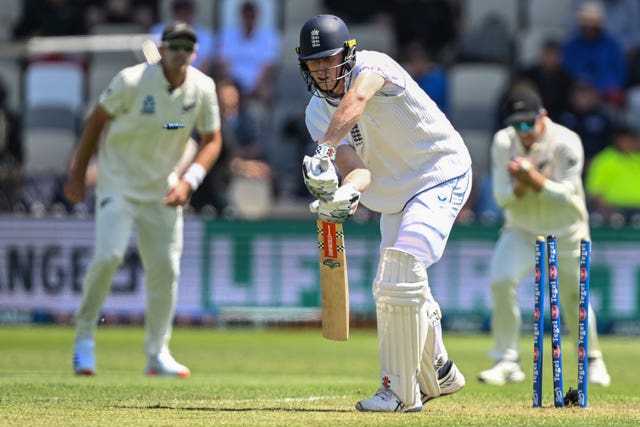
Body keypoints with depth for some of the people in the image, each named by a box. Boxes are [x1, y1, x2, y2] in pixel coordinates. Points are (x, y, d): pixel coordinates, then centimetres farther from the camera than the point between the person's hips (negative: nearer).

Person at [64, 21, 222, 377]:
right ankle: (84, 335, -2)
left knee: (166, 268, 3)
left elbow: (212, 140, 2)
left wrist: (189, 181, -13)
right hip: (118, 181, -4)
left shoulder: (203, 89, -7)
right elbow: (97, 119, -6)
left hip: (162, 189, 4)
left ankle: (157, 354, 16)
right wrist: (77, 173, -3)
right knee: (108, 255, -21)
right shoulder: (132, 81, -18)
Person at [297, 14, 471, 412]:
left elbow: (355, 100, -44)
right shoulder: (317, 113, -3)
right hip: (394, 196, 8)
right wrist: (344, 195, -41)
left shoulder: (372, 65, -20)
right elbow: (358, 169, -17)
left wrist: (324, 152, -58)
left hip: (442, 174, -8)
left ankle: (400, 391, -19)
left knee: (402, 270, -23)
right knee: (394, 288, 13)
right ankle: (438, 375, 37)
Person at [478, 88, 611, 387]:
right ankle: (507, 361, -15)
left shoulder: (567, 143, -20)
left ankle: (592, 360, 29)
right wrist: (520, 185, -33)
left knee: (573, 300, 4)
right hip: (522, 230, 1)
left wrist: (535, 179, -40)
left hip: (566, 233, -1)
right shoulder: (503, 143, -12)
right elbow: (502, 198, -12)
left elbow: (567, 194, -25)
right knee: (501, 281, -21)